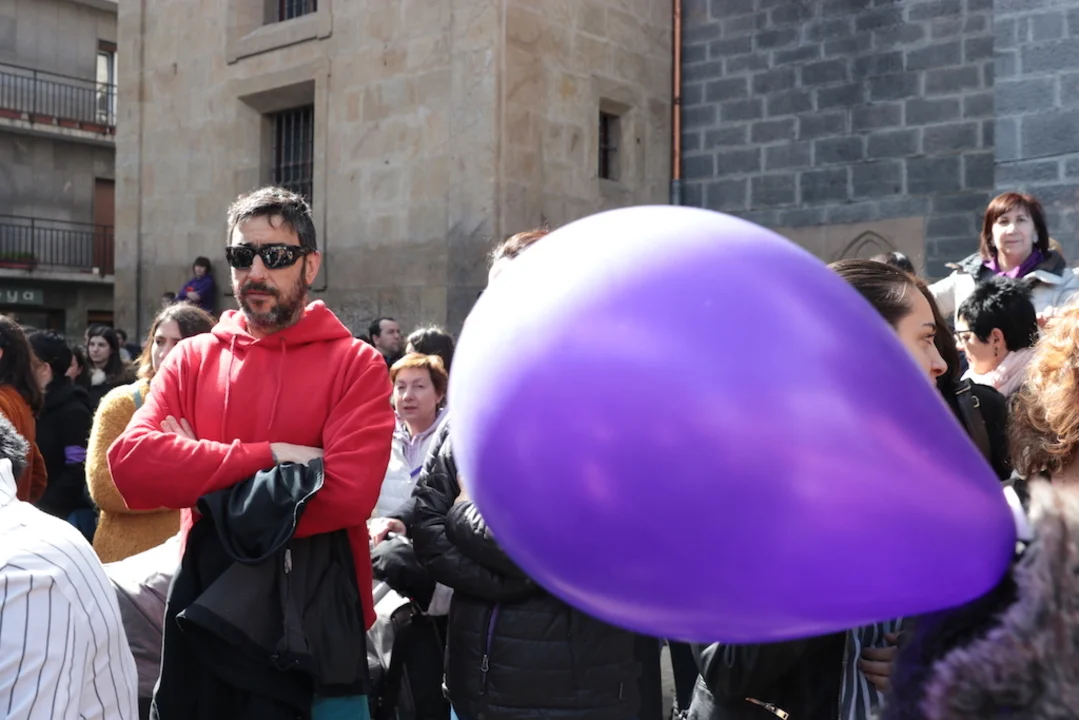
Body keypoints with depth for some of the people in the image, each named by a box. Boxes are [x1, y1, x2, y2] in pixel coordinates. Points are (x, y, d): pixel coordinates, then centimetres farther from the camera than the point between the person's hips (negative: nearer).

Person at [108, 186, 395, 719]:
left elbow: (347, 490, -19)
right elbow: (130, 461, -10)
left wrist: (200, 479, -12)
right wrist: (268, 456, -18)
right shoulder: (191, 360, 5)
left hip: (317, 622, -3)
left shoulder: (355, 364, -5)